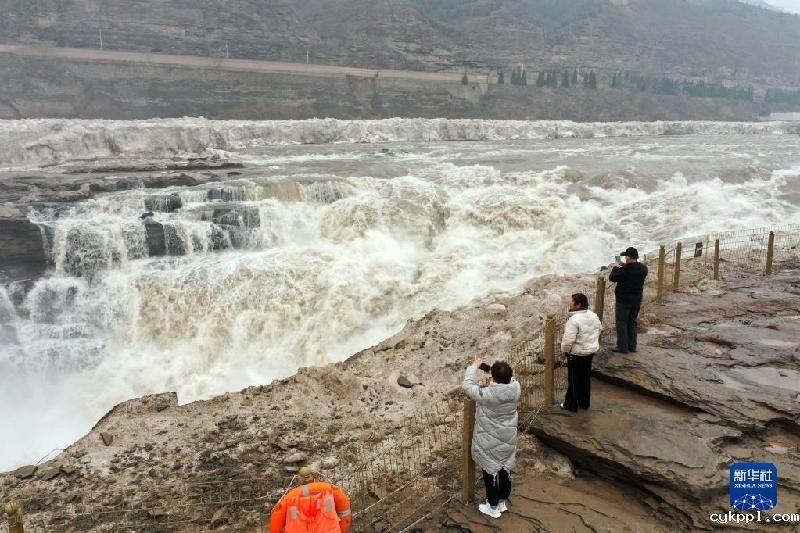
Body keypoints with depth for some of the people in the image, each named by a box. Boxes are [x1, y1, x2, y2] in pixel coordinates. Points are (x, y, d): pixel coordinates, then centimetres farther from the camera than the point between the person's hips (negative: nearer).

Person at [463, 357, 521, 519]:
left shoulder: (487, 395, -31)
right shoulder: (515, 389, -17)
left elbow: (468, 385, -16)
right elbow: (511, 379, 8)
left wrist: (475, 366, -5)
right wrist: (495, 370, 9)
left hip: (490, 443, -5)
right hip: (508, 440, 5)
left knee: (490, 472, 14)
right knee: (505, 470, 22)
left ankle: (493, 507, 30)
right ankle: (502, 501, 41)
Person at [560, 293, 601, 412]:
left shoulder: (574, 320, -27)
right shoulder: (593, 316, -1)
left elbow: (569, 339, -29)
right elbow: (599, 329, 14)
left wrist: (564, 350, -11)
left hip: (576, 354, -8)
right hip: (591, 351, 8)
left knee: (574, 380, 7)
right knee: (586, 378, 20)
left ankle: (571, 405, 19)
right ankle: (584, 403, 33)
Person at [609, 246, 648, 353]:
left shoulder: (624, 270, -23)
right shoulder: (643, 269, -2)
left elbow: (612, 277, -12)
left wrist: (616, 267, 4)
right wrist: (625, 266, 11)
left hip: (623, 300, -7)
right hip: (637, 300, 7)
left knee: (621, 323, 3)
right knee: (633, 322, 18)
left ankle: (622, 347, 6)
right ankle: (632, 346, 24)